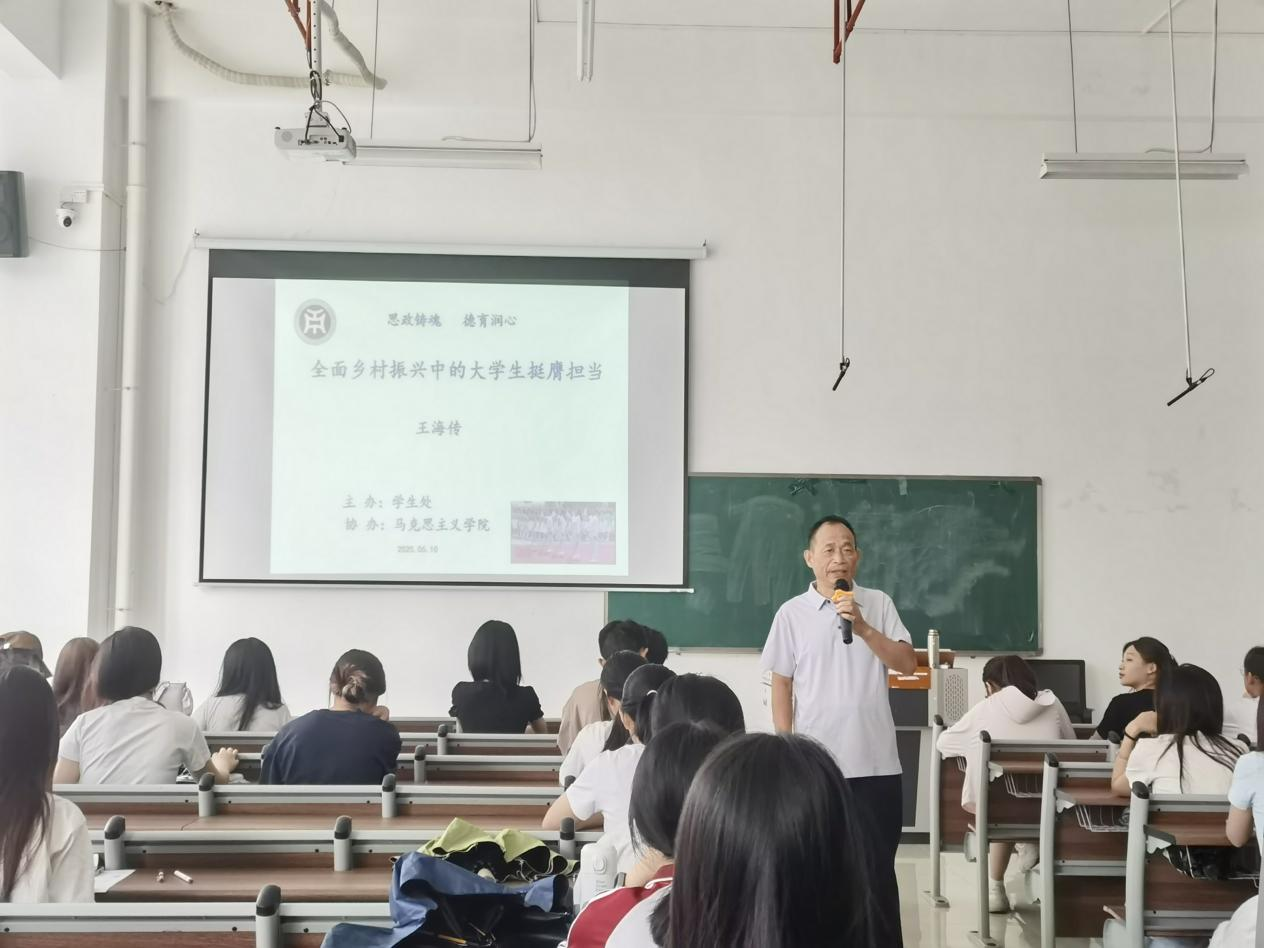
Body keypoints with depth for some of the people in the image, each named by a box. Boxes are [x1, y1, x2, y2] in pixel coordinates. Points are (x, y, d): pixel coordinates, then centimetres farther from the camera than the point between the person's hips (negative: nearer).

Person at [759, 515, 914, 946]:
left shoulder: (878, 604, 3)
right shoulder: (792, 613, 0)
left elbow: (908, 664, -4)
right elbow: (782, 685, 3)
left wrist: (863, 628, -17)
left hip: (876, 762, 1)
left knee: (878, 866, 9)